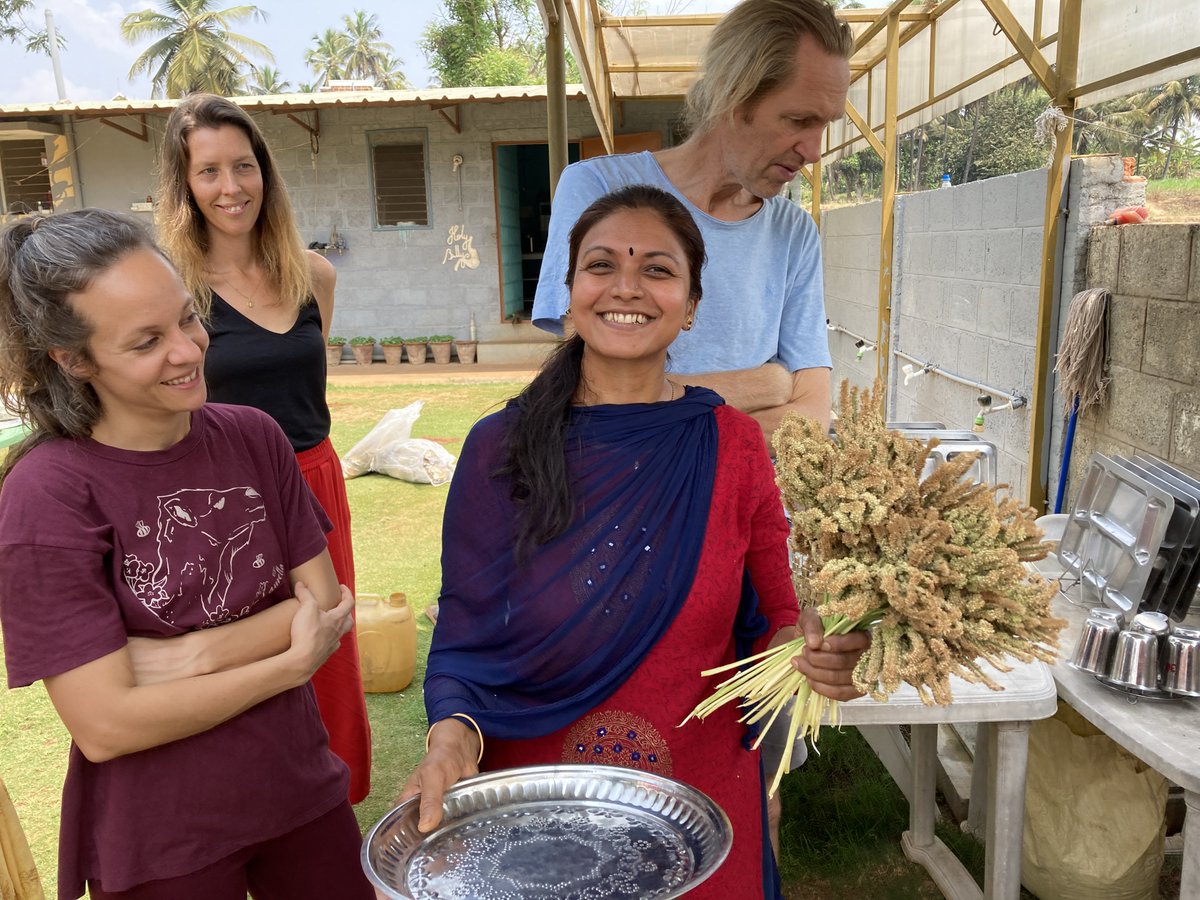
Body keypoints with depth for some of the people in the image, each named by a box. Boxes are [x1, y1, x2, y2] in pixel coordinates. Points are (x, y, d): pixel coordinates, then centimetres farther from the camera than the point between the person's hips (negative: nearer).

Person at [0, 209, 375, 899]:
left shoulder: (251, 436, -4)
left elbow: (324, 601, -5)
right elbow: (105, 727, -20)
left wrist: (196, 653, -20)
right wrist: (293, 662, -15)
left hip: (298, 789, 4)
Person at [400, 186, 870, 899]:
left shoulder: (733, 444, -7)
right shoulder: (500, 448, -10)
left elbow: (772, 621, -1)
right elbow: (463, 639, -6)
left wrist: (812, 652, -22)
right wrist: (454, 733, -24)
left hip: (700, 806, 1)